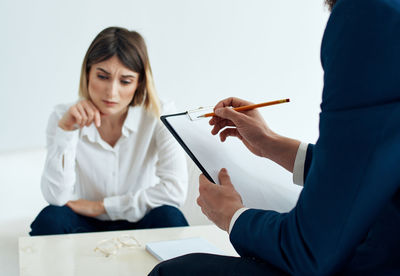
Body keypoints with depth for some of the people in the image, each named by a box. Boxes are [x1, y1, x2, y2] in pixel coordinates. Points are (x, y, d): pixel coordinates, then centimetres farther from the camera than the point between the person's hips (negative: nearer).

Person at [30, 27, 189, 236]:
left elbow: (175, 190, -22)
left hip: (140, 226, -1)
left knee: (168, 217, -33)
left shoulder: (158, 116, -12)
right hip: (86, 227, 2)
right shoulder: (63, 117, -6)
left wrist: (100, 206, -16)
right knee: (50, 218, -29)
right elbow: (57, 198, -15)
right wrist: (65, 129, -25)